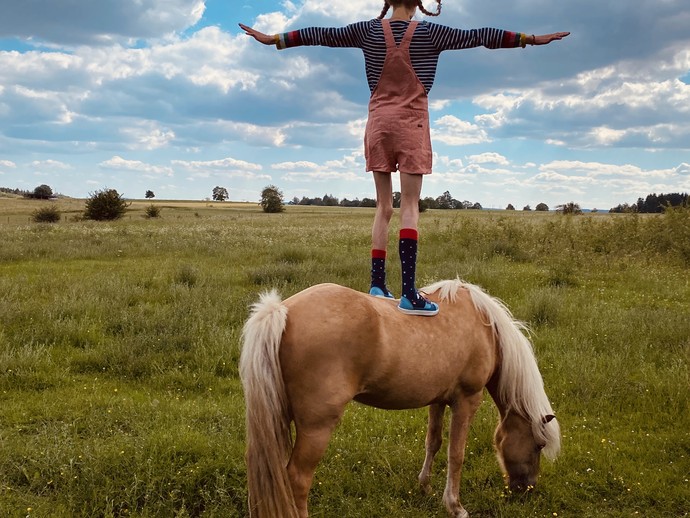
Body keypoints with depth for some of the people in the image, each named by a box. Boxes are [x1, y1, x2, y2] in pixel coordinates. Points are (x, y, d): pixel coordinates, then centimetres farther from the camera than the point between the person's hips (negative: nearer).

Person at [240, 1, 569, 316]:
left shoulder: (368, 31, 2)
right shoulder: (429, 33, -3)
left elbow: (322, 35, 7)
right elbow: (478, 37, 0)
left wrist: (273, 39, 17)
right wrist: (531, 39, 7)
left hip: (379, 123, 3)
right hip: (412, 124, -3)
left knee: (384, 207, 10)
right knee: (409, 207, -8)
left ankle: (377, 284, 4)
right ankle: (409, 292, -17)